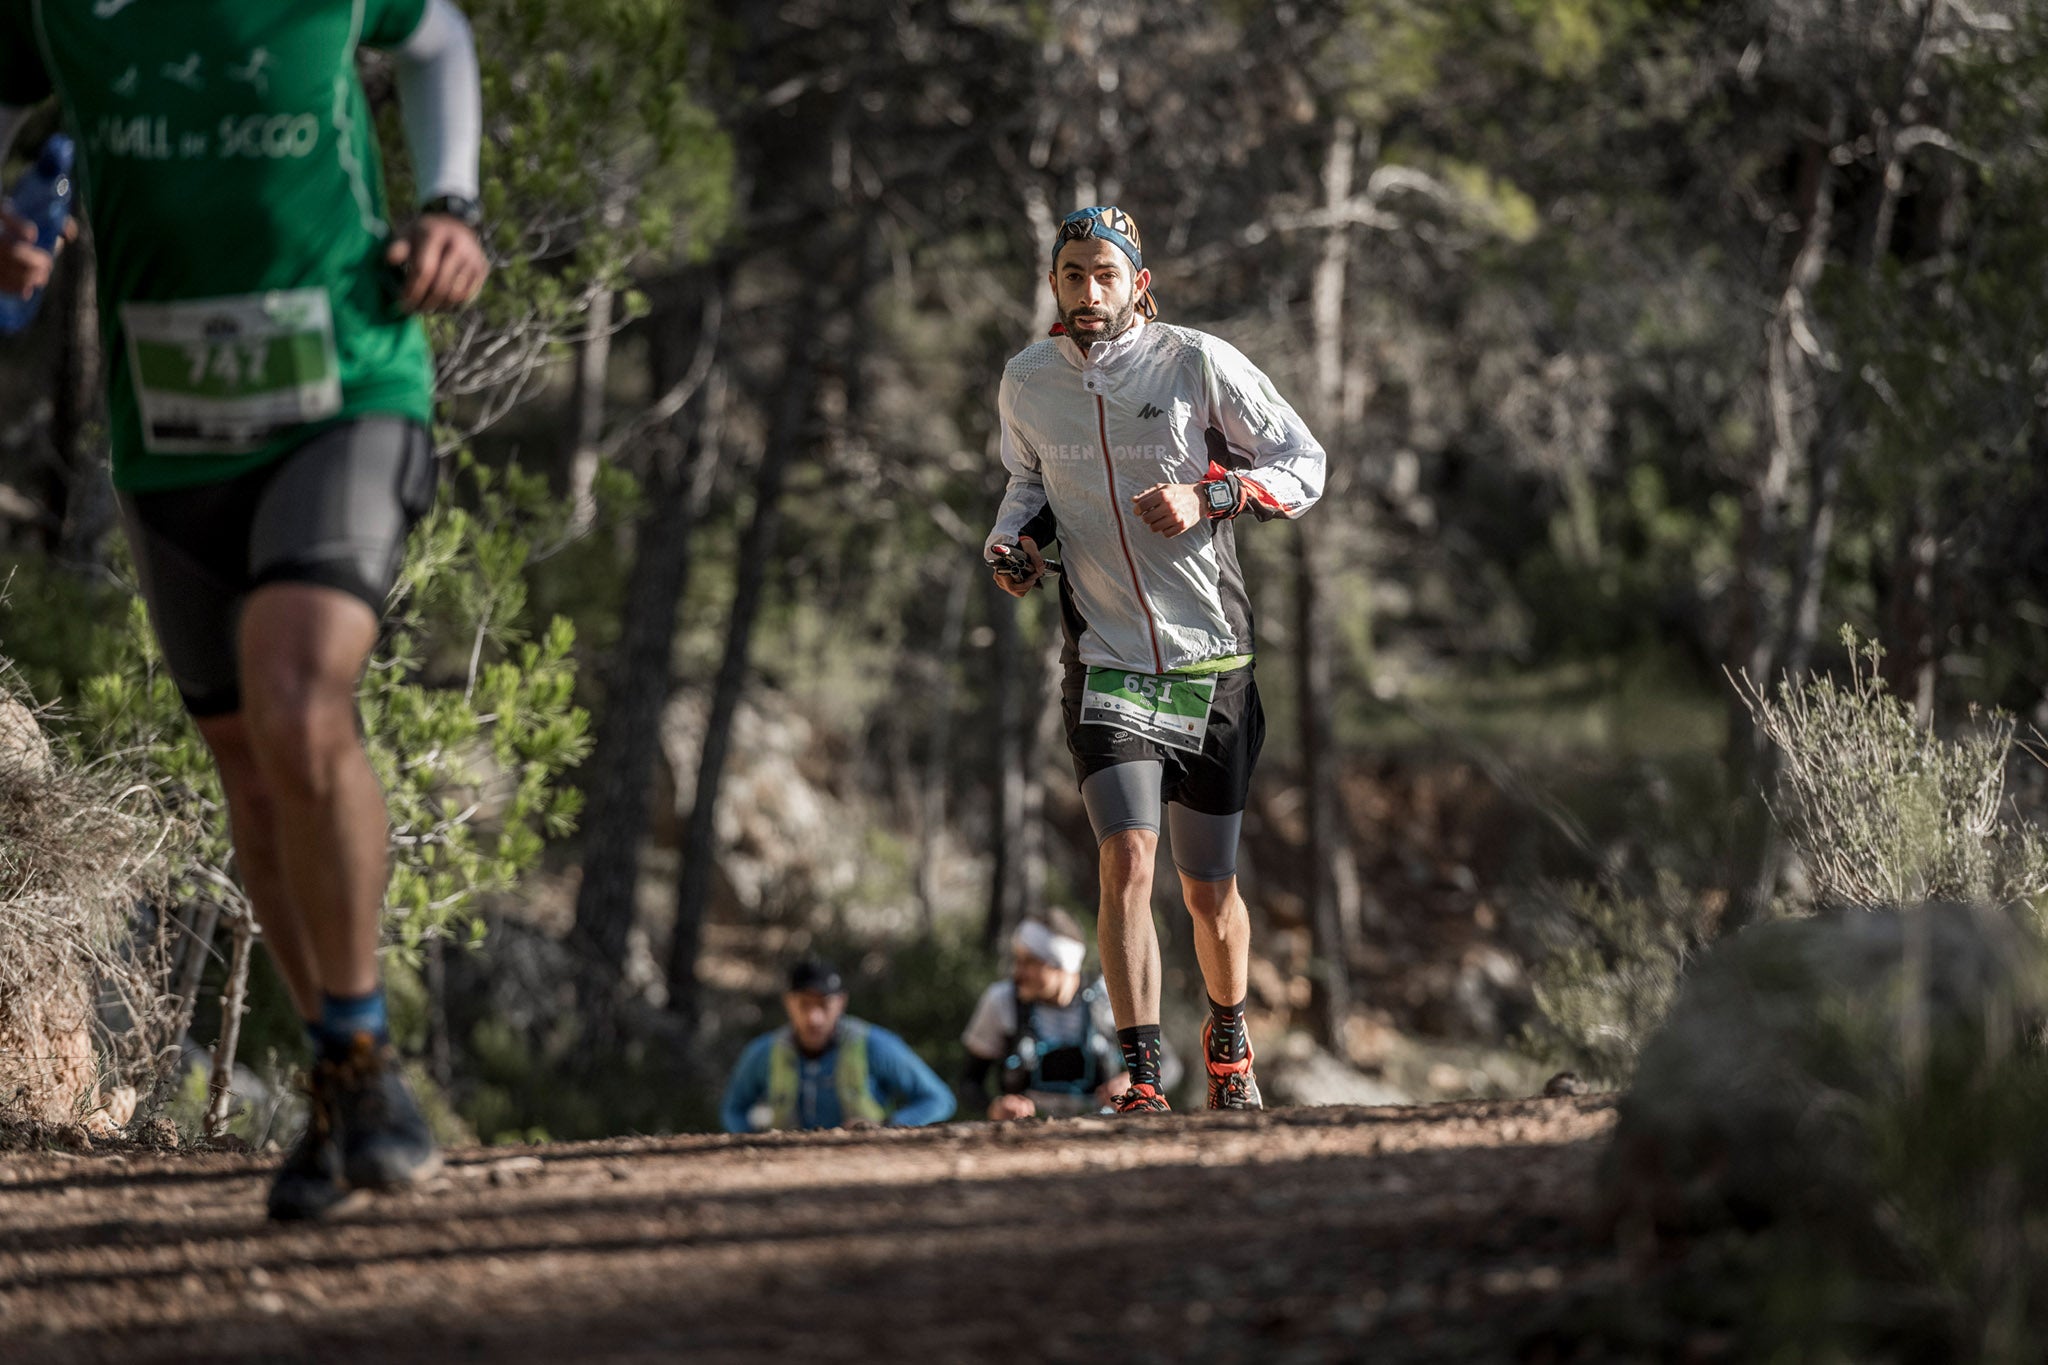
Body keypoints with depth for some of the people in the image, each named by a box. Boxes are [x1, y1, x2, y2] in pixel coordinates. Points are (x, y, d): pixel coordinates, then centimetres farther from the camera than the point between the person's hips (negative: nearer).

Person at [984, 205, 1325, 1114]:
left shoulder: (1198, 364, -7)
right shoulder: (1027, 381, 3)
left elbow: (1305, 467, -1)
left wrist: (1208, 495, -17)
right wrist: (1014, 540, 2)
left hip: (1212, 662, -1)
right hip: (1105, 660, 1)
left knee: (1209, 892, 8)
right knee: (1127, 857, -19)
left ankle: (1228, 1036, 37)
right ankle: (1141, 1080, -16)